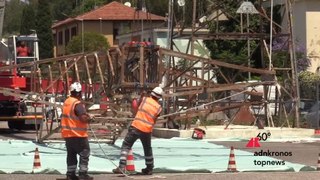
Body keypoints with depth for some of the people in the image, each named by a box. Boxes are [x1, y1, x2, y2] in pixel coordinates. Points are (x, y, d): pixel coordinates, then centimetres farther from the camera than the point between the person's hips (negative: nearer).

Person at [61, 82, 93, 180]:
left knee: (71, 154, 14)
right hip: (78, 134, -8)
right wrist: (90, 117, -5)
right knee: (84, 153, 0)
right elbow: (83, 118, -26)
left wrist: (85, 115, 15)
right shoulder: (77, 104, -17)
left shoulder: (66, 102, 10)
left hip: (67, 133, 8)